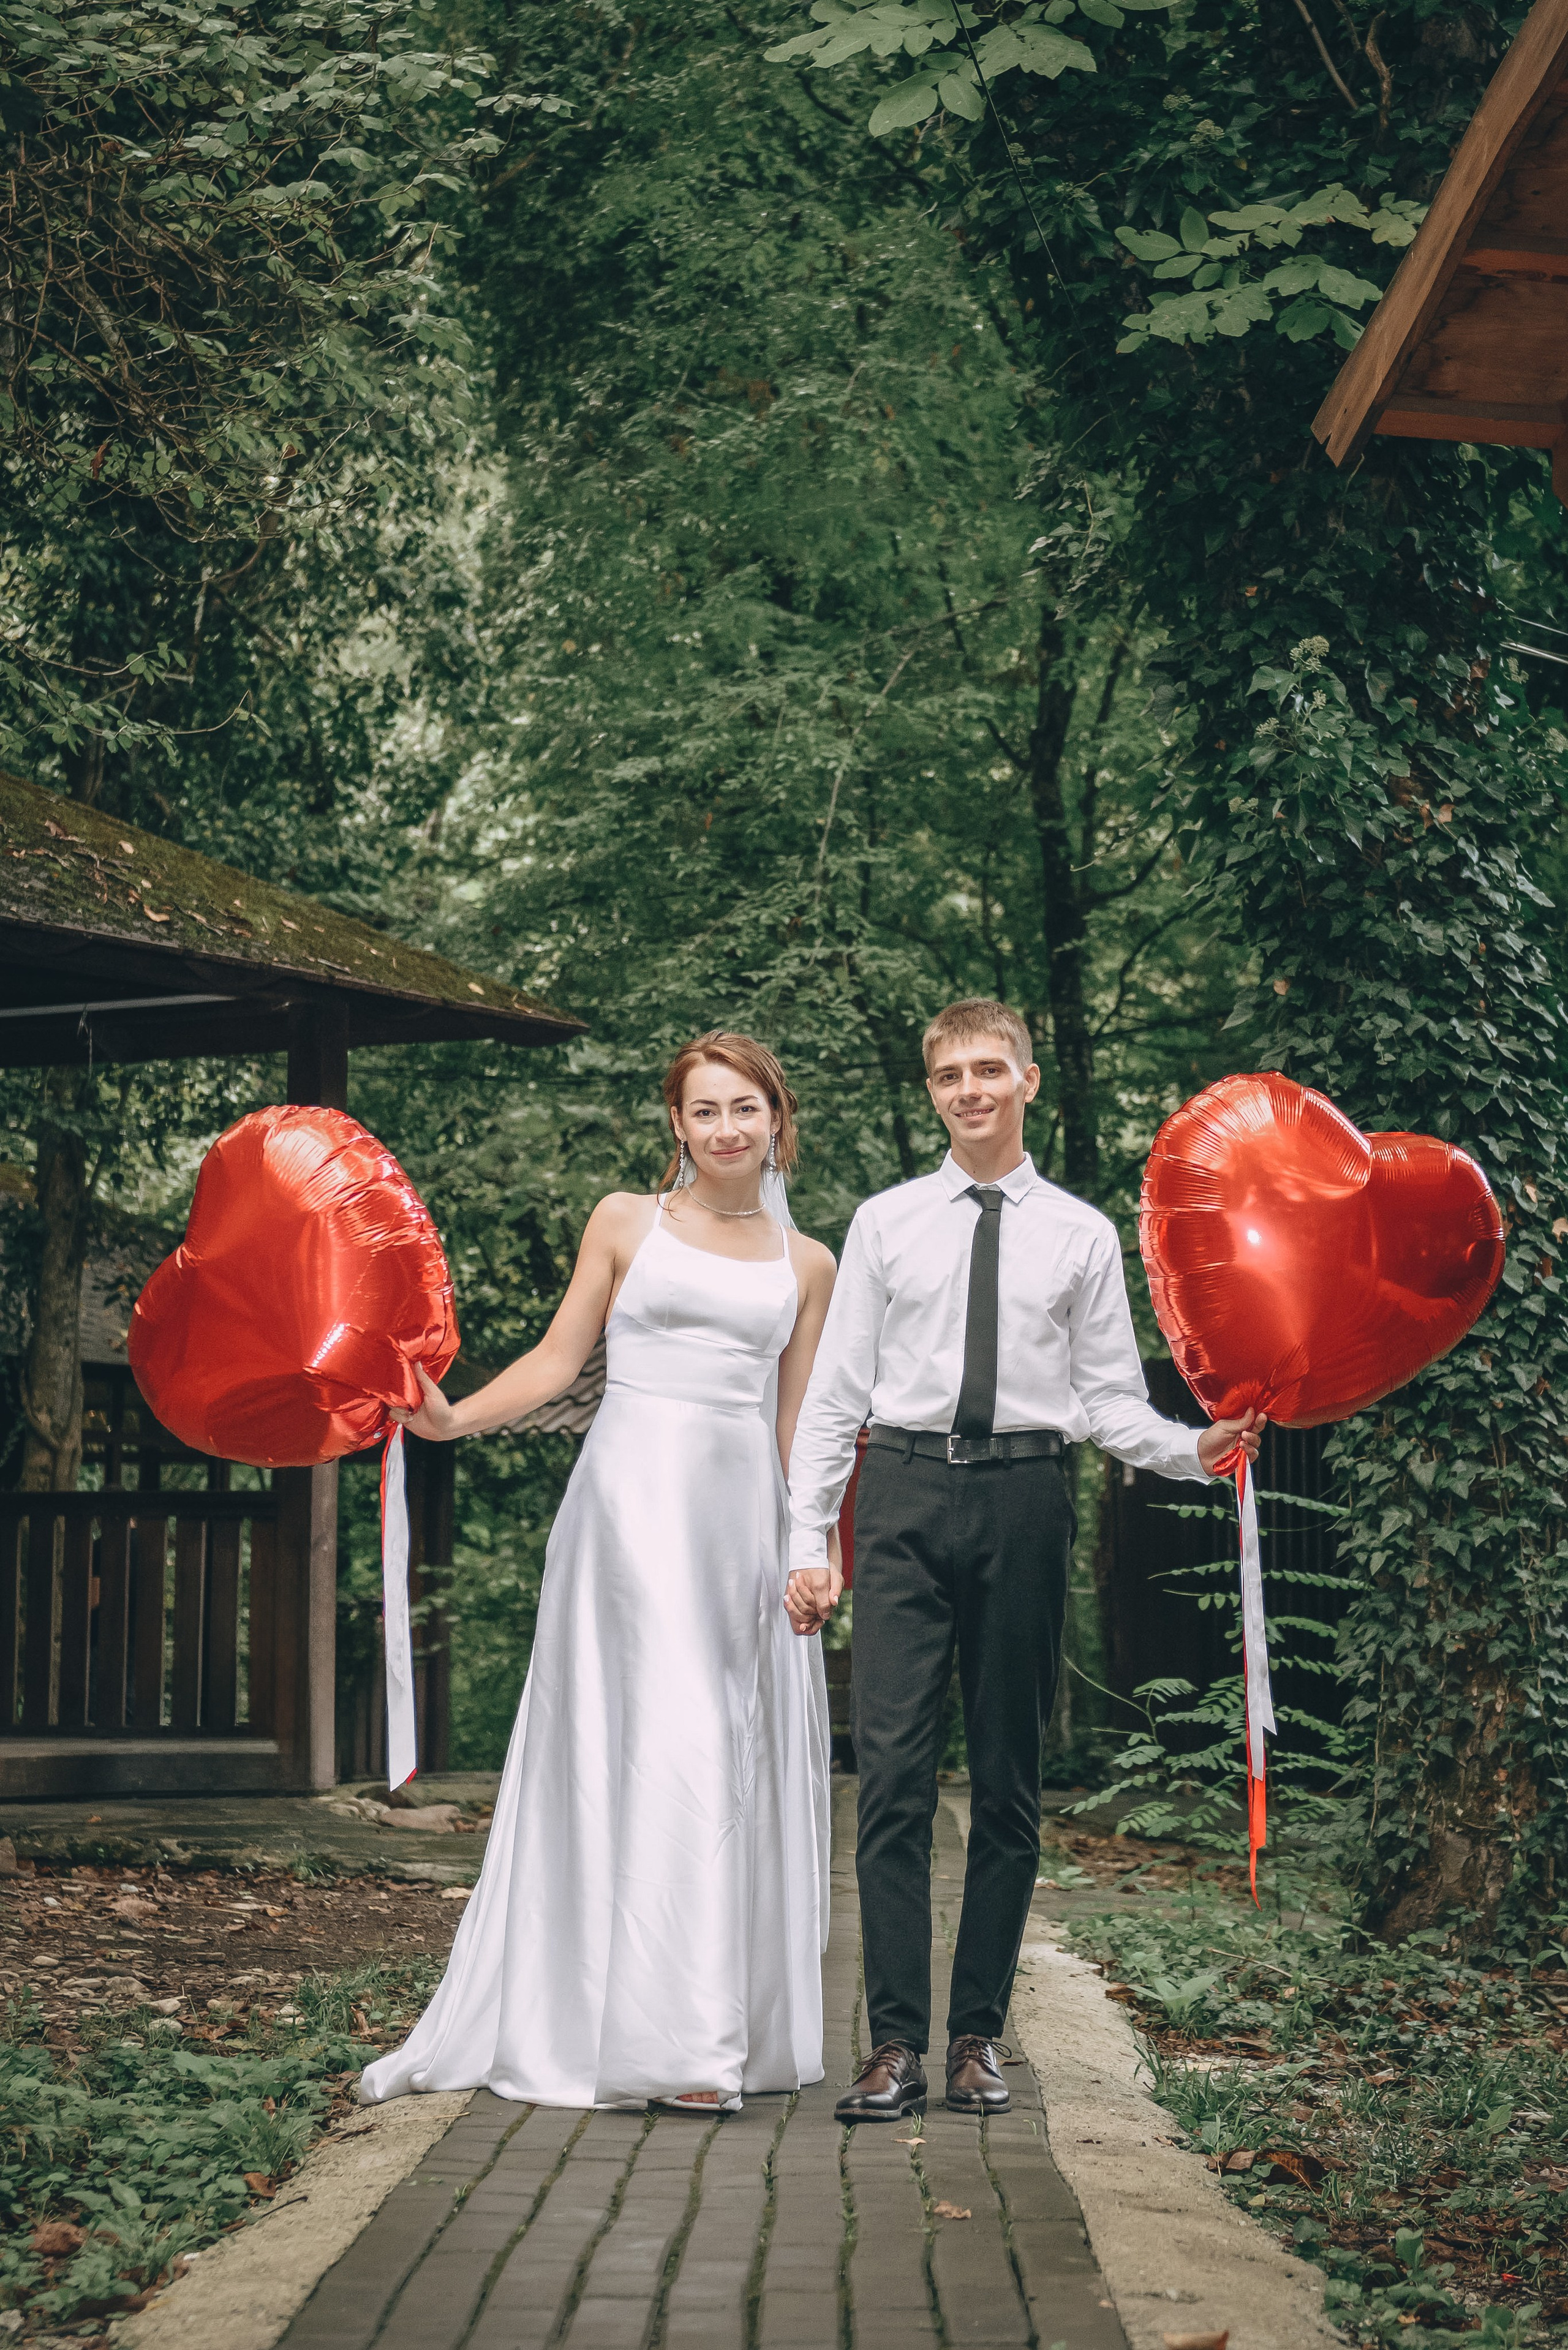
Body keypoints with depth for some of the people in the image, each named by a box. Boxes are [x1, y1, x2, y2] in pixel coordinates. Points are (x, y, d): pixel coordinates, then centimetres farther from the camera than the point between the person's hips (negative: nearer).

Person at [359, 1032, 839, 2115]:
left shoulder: (807, 1264, 14)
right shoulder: (626, 1223, 7)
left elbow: (799, 1424, 14)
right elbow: (558, 1359, 6)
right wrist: (455, 1417, -8)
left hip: (741, 1517, 3)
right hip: (635, 1498, -3)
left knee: (740, 1759, 2)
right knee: (661, 1743, -11)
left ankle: (730, 2022, 12)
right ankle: (663, 2036, -9)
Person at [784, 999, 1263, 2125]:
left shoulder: (1082, 1235, 9)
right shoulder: (885, 1224, 10)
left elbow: (1110, 1399, 7)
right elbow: (836, 1390, 9)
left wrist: (1193, 1448, -13)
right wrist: (809, 1541, 3)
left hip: (1024, 1499, 0)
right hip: (905, 1493, 0)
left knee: (1010, 1779, 5)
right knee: (894, 1769, -7)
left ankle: (980, 2034, 14)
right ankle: (897, 2043, -3)